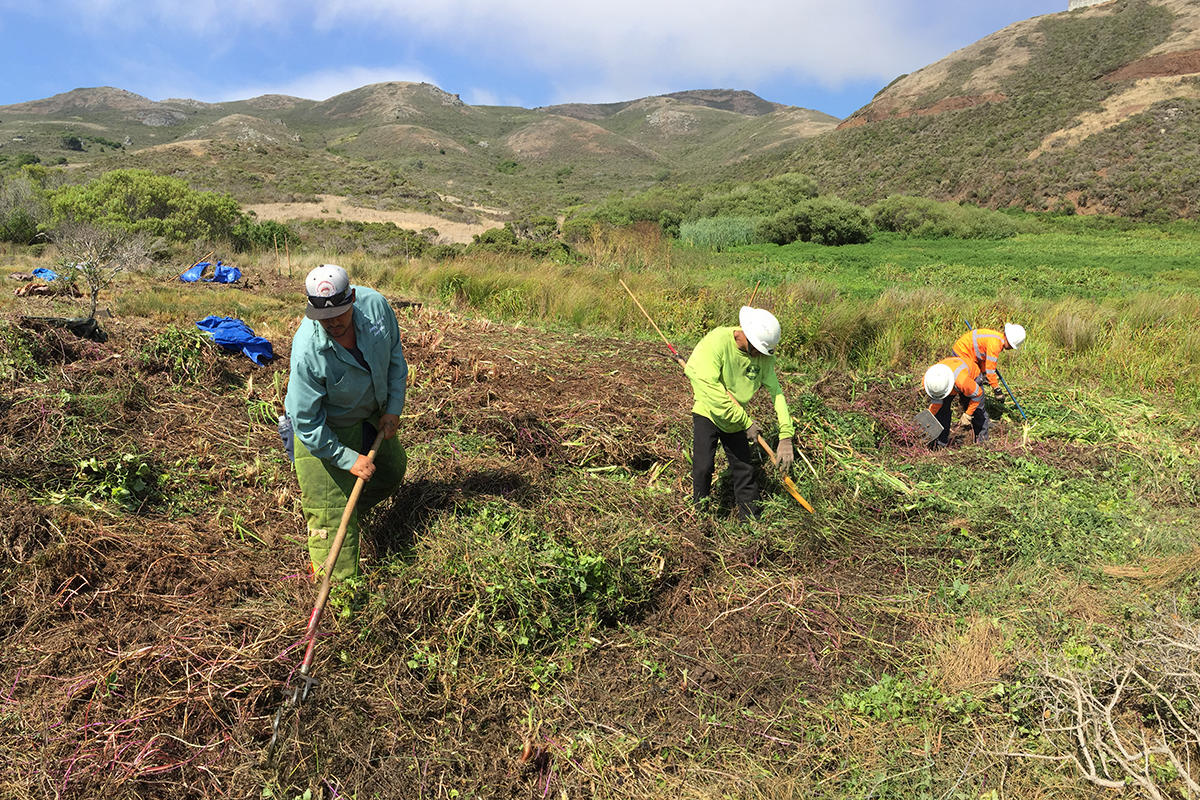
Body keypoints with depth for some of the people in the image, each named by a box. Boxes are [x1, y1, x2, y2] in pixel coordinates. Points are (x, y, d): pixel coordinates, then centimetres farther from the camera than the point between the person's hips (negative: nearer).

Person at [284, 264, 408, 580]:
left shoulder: (375, 304, -23)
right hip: (326, 428, -6)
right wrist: (348, 460, -23)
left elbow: (395, 353, -2)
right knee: (332, 517, -1)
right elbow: (306, 423, -27)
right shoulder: (308, 351, -37)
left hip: (374, 414, 6)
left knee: (392, 469, 27)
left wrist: (394, 406, -5)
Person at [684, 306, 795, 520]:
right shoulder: (717, 341, -28)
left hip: (736, 420, 4)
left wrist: (786, 436, -23)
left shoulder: (765, 355, -13)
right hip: (708, 413, -3)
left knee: (744, 470, 5)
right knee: (703, 466, -7)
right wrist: (746, 422, -29)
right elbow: (710, 388, -33)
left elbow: (776, 392, -14)